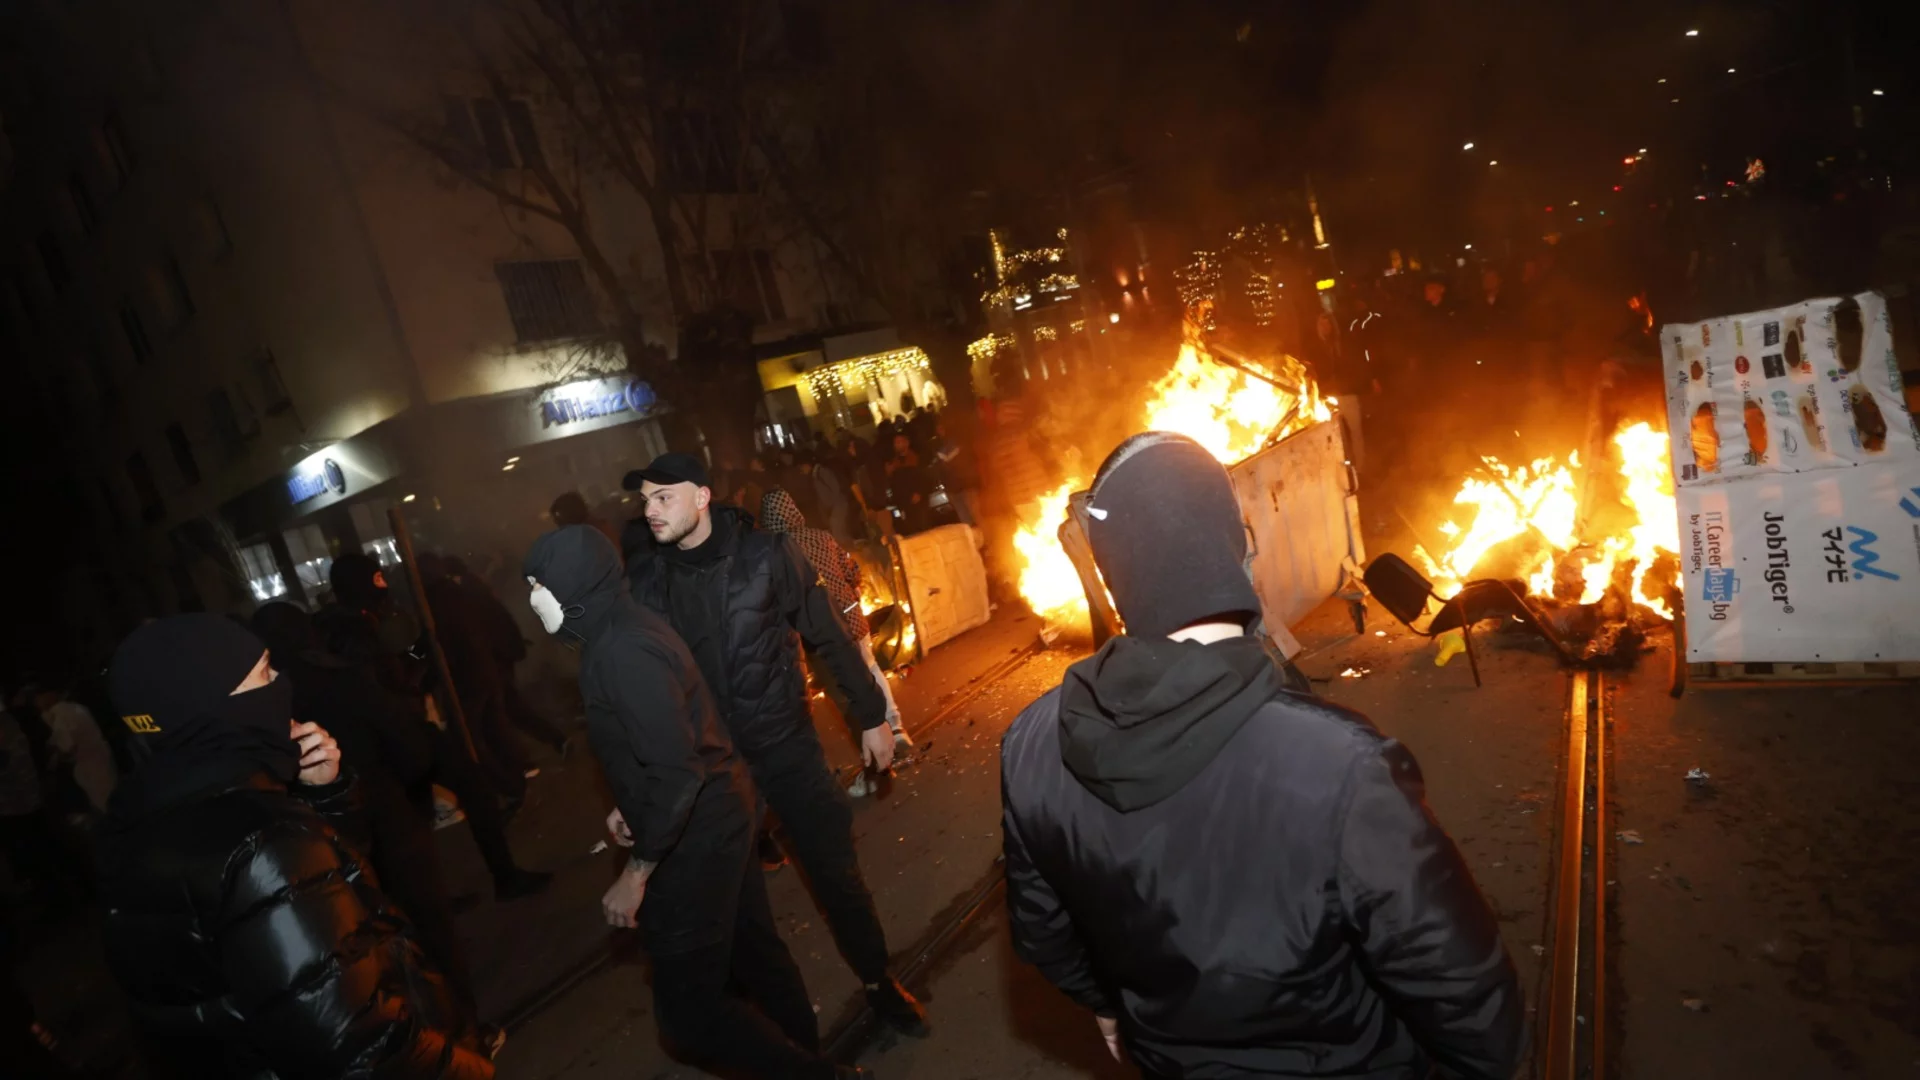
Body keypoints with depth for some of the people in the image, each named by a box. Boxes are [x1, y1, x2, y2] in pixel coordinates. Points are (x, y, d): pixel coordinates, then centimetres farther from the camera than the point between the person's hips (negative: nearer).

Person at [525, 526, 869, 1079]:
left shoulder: (622, 652, -24)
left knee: (687, 1006, 1)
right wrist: (633, 807, 19)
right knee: (750, 949, 22)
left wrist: (636, 873, -21)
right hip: (718, 815, 10)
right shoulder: (623, 629, 7)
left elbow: (676, 771, -28)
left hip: (694, 837, -10)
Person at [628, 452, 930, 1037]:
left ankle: (880, 984, 31)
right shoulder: (646, 583, -6)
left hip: (788, 744, -2)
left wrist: (871, 715, 0)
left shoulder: (767, 553, -12)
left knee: (837, 873, 7)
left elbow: (828, 637, -4)